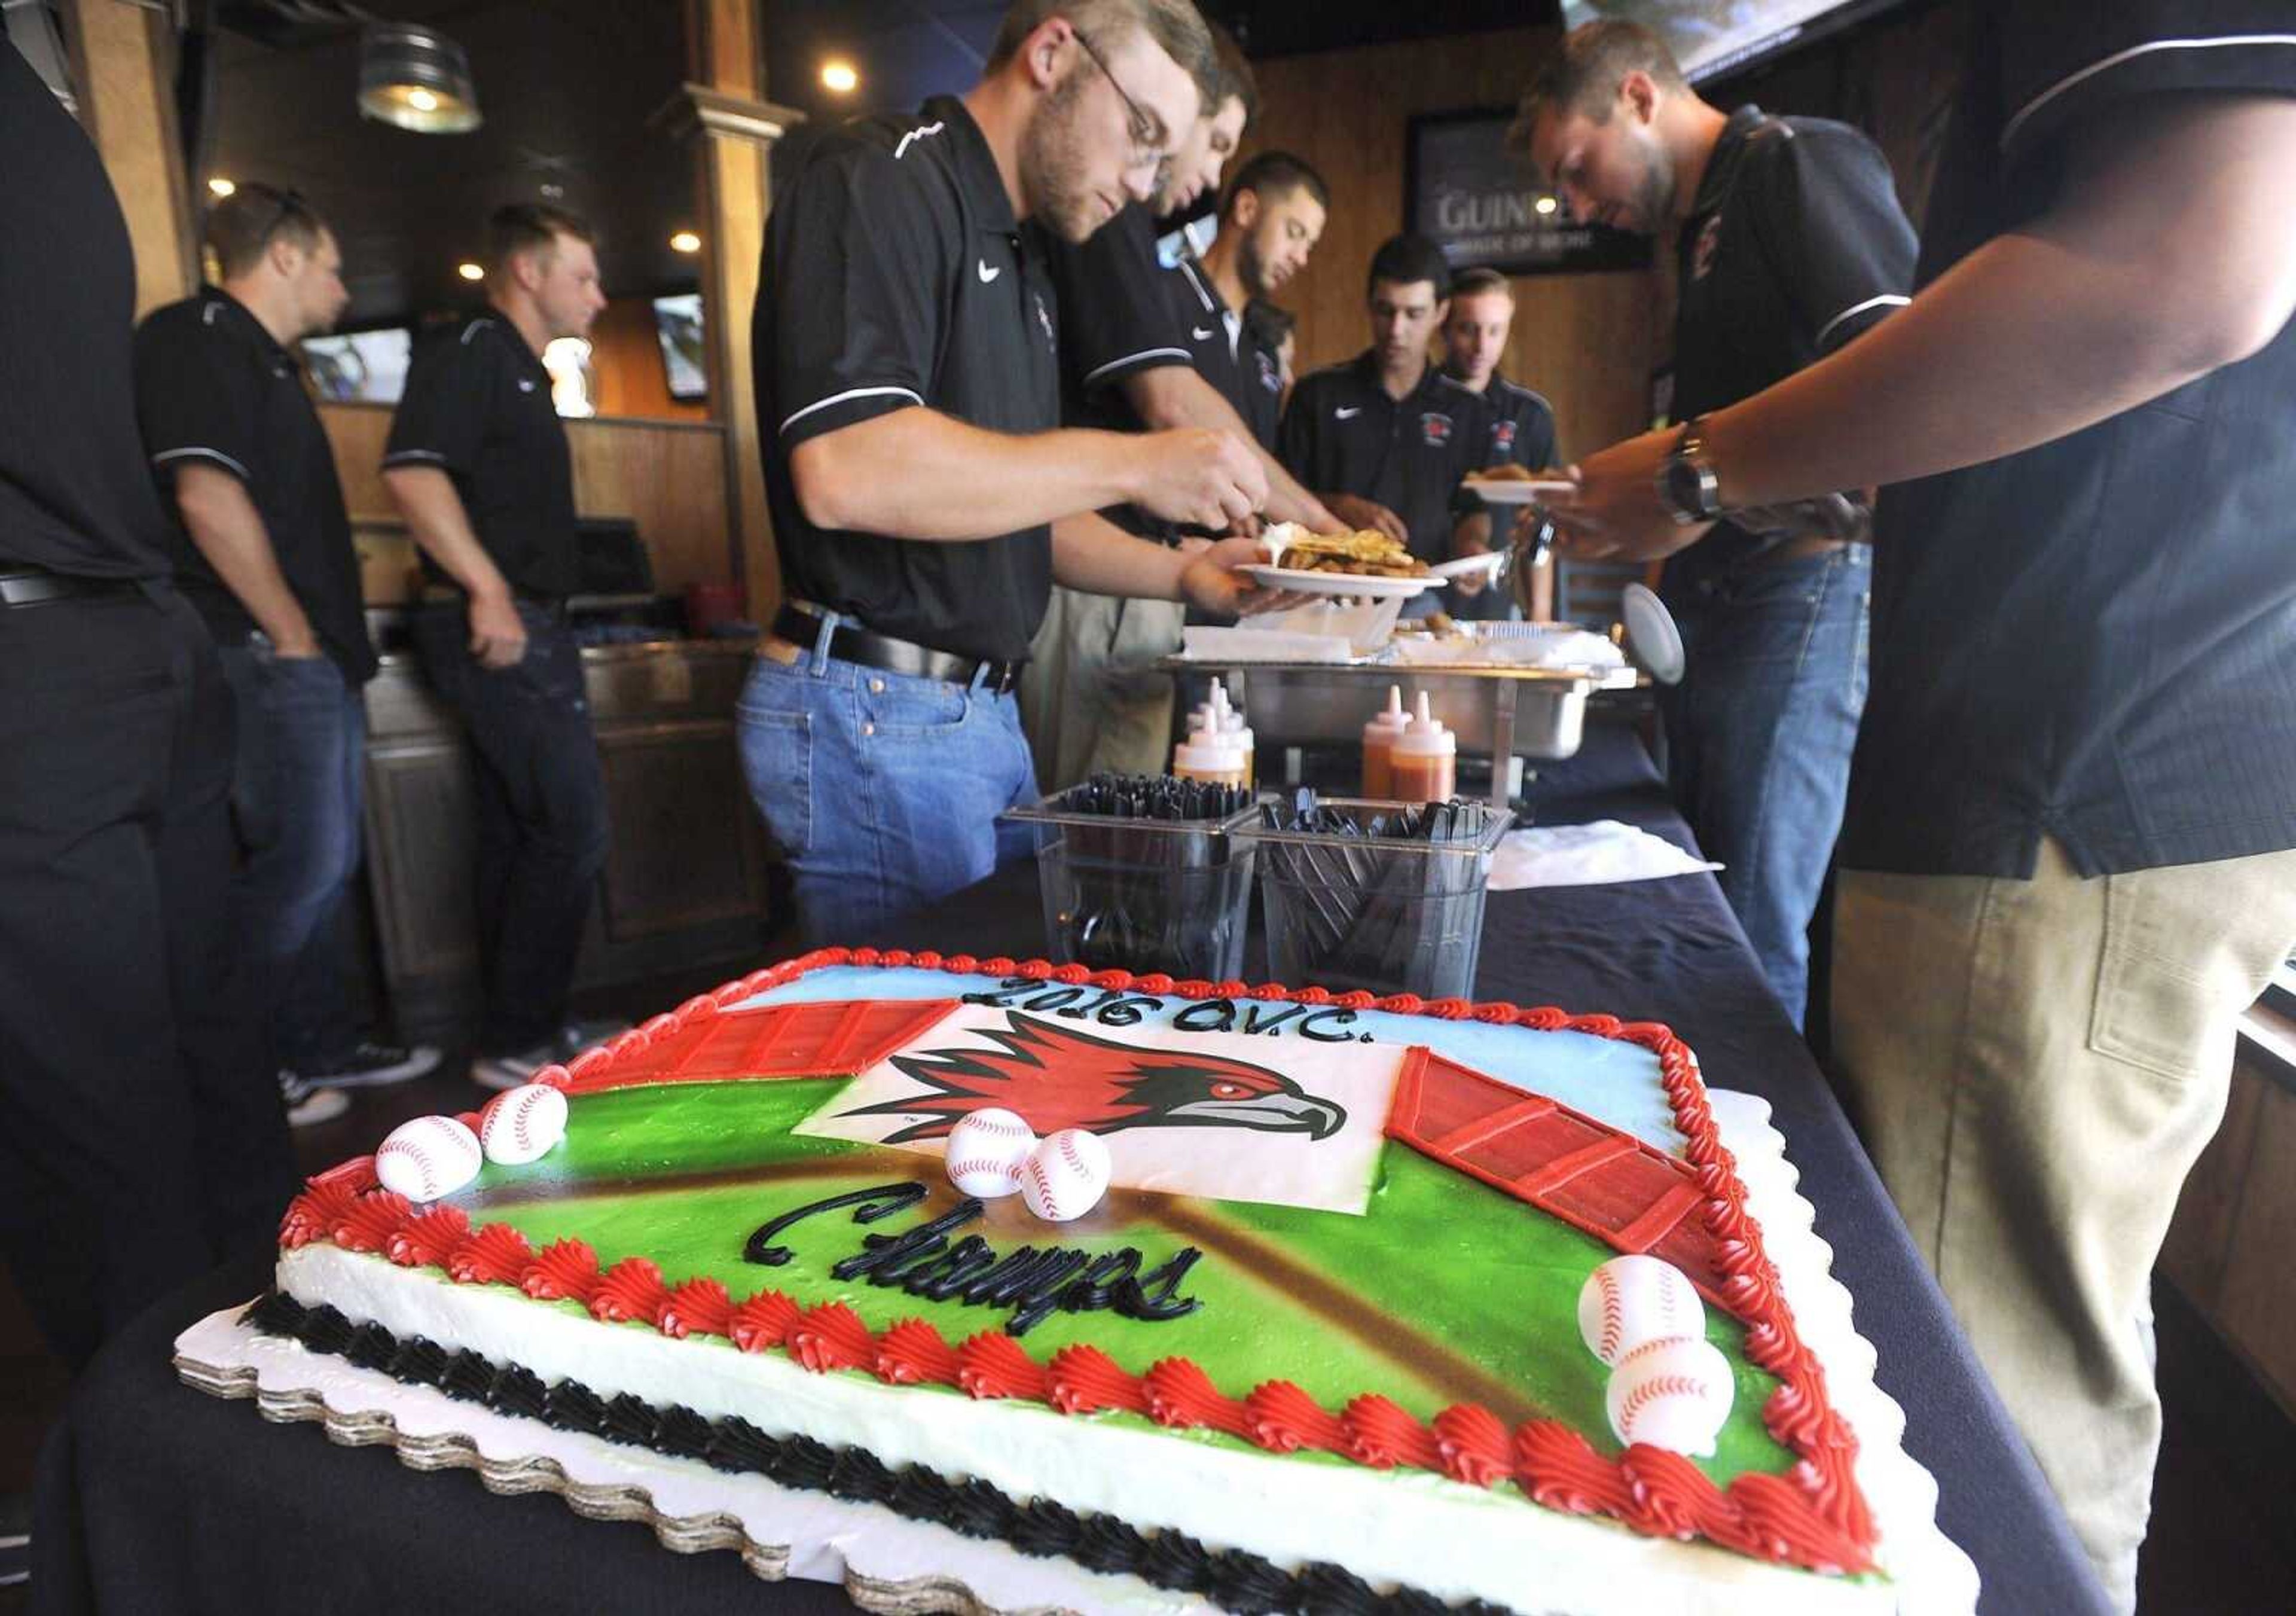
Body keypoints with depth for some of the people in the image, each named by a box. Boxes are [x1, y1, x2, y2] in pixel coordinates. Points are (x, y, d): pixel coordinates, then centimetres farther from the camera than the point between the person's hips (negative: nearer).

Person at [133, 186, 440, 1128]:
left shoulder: (267, 360, 23)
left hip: (315, 660, 10)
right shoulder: (195, 335, -7)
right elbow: (207, 495, -20)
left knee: (323, 863, 13)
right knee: (298, 862, -8)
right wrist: (290, 634, -16)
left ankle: (320, 1048, 24)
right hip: (271, 659, -10)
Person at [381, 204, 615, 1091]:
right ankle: (517, 1044, -1)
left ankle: (520, 1032, 22)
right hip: (501, 628, -10)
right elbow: (411, 469, -22)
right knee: (571, 828, -10)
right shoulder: (470, 348, -7)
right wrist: (488, 591, -23)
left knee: (516, 835, 12)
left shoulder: (520, 370, 23)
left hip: (519, 628, 10)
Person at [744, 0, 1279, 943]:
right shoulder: (882, 180, -9)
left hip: (980, 709, 9)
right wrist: (1131, 465, -20)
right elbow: (844, 471, -26)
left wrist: (1183, 575, 7)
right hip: (873, 713, -9)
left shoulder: (1021, 261, 19)